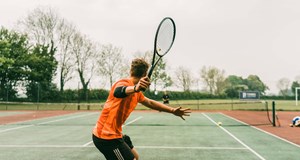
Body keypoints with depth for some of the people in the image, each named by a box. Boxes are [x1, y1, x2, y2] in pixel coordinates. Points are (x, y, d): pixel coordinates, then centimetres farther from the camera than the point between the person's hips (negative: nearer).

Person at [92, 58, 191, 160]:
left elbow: (150, 103, 24)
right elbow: (118, 91, -43)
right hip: (107, 136, -10)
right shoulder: (125, 83, -19)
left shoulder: (137, 93, 10)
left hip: (114, 134, 10)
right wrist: (135, 88, -65)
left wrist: (172, 110, 21)